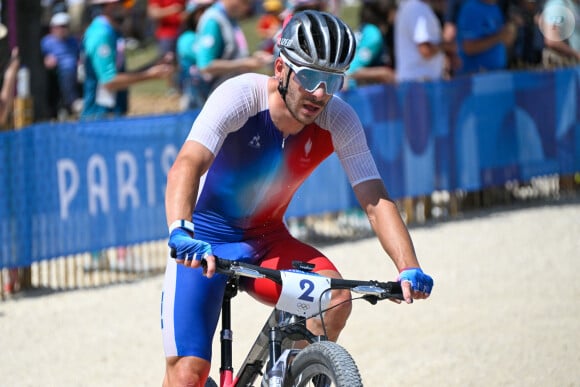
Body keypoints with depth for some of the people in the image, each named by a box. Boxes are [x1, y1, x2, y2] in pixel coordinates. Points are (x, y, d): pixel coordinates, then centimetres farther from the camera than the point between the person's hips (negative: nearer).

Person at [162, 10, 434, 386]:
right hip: (204, 244, -3)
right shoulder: (240, 96, -25)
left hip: (266, 242, 3)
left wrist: (409, 268, -35)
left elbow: (376, 200, -18)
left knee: (336, 297, -26)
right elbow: (187, 165, -38)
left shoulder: (339, 121, -14)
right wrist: (181, 233, -56)